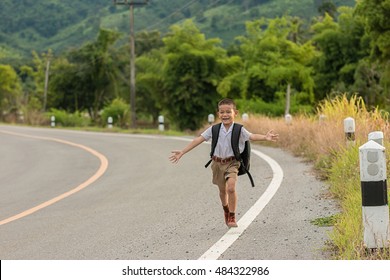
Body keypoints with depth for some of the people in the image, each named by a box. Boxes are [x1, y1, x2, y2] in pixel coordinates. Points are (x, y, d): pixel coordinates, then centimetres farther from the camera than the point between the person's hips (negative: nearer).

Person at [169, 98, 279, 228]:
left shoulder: (239, 130, -11)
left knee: (231, 187, -25)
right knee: (222, 190, 17)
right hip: (217, 162, 3)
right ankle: (226, 211, 46)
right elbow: (199, 140, -4)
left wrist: (265, 137, -48)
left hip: (232, 162, -3)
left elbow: (252, 136, -26)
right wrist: (182, 152, -8)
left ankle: (232, 217, -12)